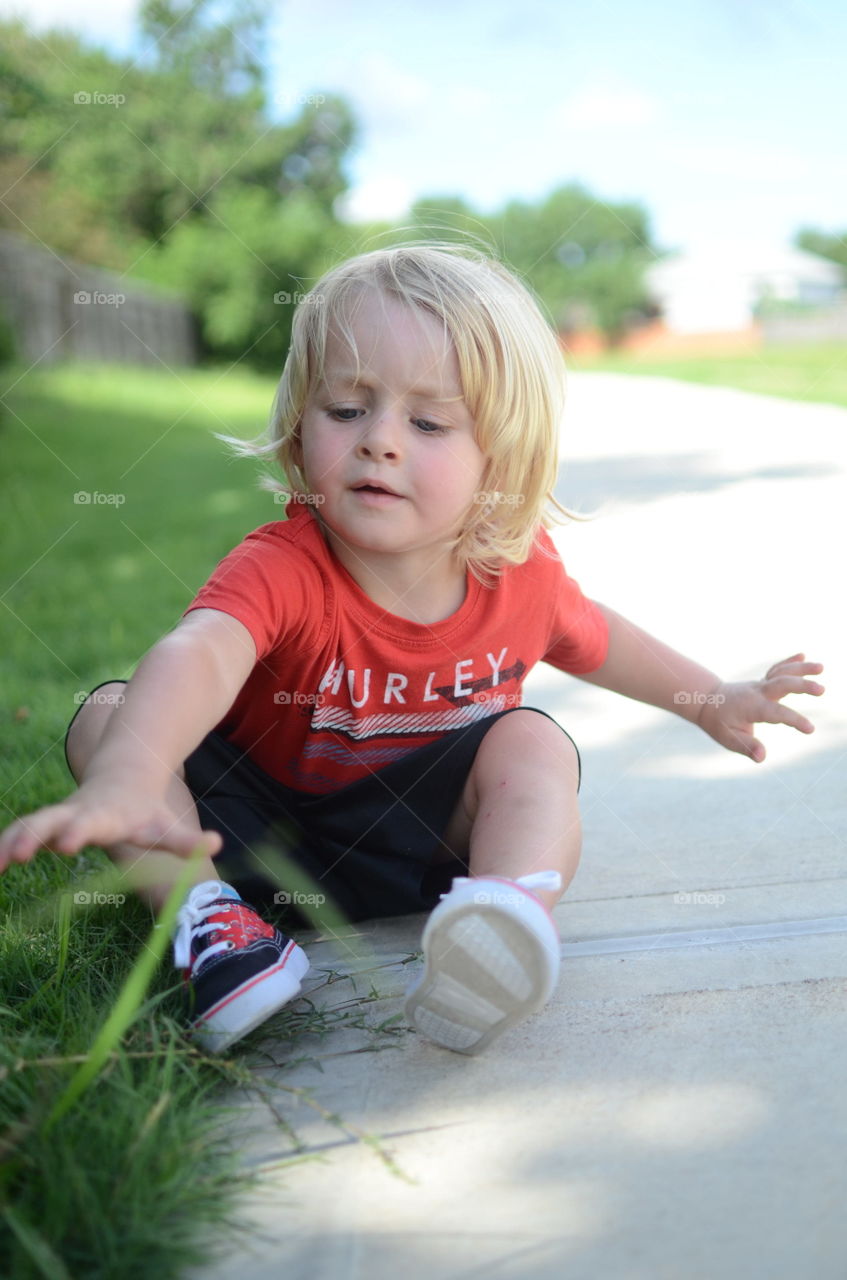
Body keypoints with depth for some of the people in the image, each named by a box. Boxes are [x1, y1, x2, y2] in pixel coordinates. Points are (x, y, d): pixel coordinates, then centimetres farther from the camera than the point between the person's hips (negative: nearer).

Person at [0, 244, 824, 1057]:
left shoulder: (522, 577, -13)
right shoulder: (282, 569, -29)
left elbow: (594, 641, 11)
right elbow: (198, 653, -52)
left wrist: (711, 701, 20)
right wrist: (124, 781, -73)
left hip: (420, 839, 2)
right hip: (262, 827, -1)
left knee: (533, 743, -23)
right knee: (108, 713, -19)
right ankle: (210, 919, -35)